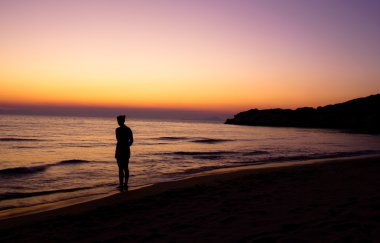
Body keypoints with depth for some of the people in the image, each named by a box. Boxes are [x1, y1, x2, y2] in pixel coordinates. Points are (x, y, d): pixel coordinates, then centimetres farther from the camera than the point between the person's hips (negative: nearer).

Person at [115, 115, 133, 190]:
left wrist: (116, 153, -12)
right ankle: (125, 184, 17)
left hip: (120, 150, -7)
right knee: (126, 168, 12)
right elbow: (131, 141, 10)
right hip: (127, 150, 7)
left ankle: (121, 185, 1)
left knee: (121, 168, -2)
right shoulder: (128, 129, 7)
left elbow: (119, 141, -16)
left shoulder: (118, 130, -12)